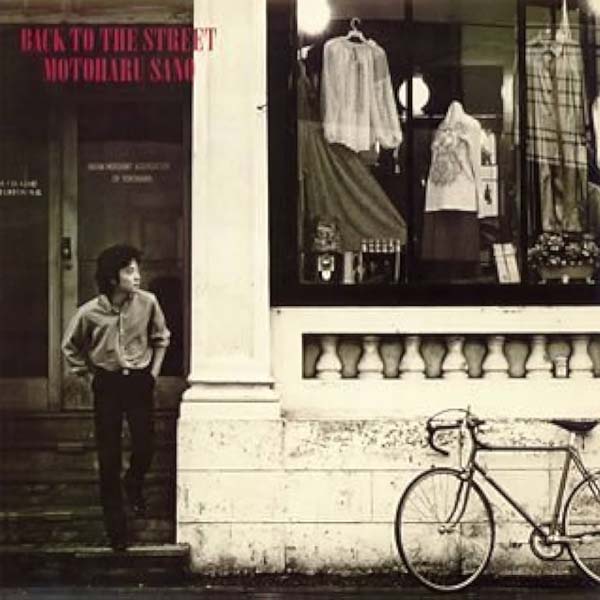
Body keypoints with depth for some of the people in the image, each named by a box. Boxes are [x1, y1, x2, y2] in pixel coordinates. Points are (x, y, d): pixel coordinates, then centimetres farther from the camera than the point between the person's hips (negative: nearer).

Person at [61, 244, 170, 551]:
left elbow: (161, 338, 9)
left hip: (139, 382, 1)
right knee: (109, 458, 2)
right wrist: (89, 376, 4)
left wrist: (154, 372, 4)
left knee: (144, 448, -6)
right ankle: (115, 524, 14)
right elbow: (70, 347, 6)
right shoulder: (89, 312, -12)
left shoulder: (148, 302, -9)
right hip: (107, 385, -1)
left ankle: (133, 484, 31)